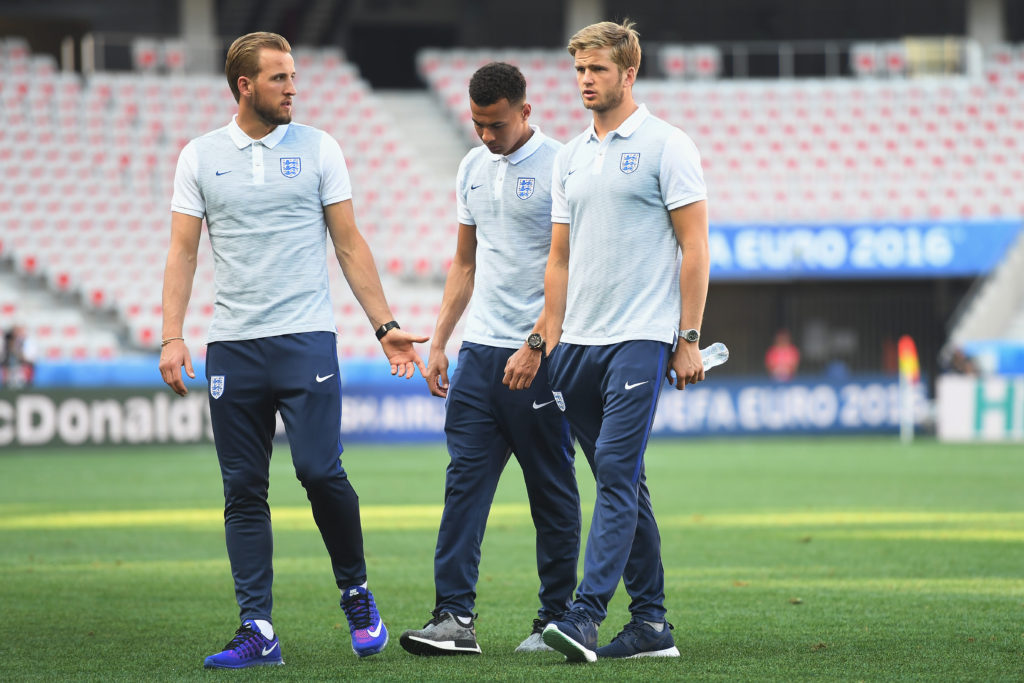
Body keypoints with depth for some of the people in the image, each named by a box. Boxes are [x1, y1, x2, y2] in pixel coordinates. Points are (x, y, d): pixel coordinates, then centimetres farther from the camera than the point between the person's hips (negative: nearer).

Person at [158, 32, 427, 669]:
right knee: (244, 491, 1)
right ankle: (258, 632, 4)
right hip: (232, 346, 2)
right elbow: (183, 251, 5)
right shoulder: (200, 157, 6)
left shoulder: (317, 149, 5)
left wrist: (386, 325, 3)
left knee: (320, 469, -13)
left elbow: (350, 244, 8)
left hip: (306, 338, -2)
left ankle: (357, 593, 9)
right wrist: (172, 336, -6)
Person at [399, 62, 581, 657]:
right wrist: (439, 344, 16)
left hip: (539, 356, -6)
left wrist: (535, 345, -19)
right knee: (465, 481, -3)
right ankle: (456, 618, -7)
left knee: (553, 493, 1)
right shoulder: (473, 168, 14)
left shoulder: (557, 167, -8)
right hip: (479, 351, 6)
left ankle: (559, 619, 9)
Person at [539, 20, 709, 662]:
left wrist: (689, 339, -11)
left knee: (617, 470, -15)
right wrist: (550, 344, 12)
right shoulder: (571, 156, 16)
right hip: (580, 342, 7)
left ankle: (587, 613, -22)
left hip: (641, 339, -7)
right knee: (621, 481, 8)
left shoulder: (665, 146, -3)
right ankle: (651, 622, 12)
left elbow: (694, 246, -5)